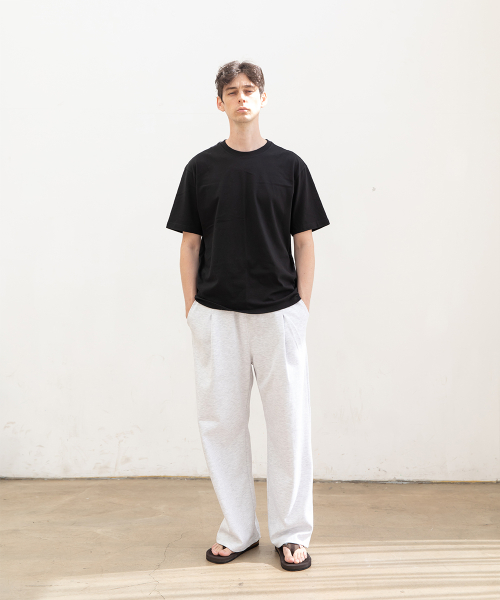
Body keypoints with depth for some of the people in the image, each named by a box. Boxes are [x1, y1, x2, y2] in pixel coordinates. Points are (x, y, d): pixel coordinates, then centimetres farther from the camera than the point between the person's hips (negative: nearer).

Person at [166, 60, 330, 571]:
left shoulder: (289, 166, 4)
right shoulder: (201, 168, 6)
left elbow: (304, 242, 5)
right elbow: (190, 244, 7)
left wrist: (303, 307, -2)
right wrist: (192, 309, 1)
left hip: (278, 313, -1)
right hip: (216, 315, 1)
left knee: (288, 422, 3)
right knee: (222, 422, 6)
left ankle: (291, 533, 18)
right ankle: (237, 531, 21)